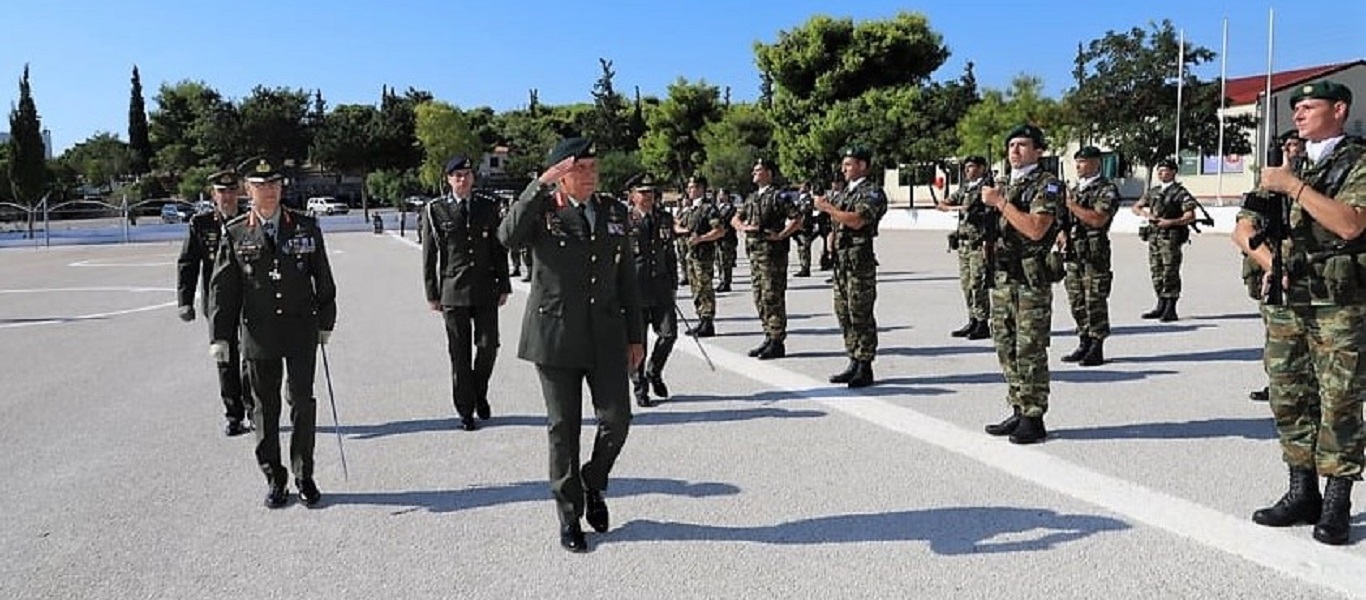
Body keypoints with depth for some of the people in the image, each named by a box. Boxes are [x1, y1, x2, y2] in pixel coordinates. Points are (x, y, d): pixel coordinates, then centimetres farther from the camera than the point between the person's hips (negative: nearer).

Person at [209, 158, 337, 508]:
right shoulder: (235, 233, 0)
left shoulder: (306, 227, 3)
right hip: (258, 334, 0)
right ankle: (274, 479, 21)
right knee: (265, 408, 8)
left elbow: (323, 279, 8)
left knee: (302, 404, 5)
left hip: (301, 332, 0)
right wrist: (220, 336, -2)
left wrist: (325, 322, 8)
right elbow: (223, 288, 2)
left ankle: (304, 477, 18)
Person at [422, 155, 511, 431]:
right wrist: (432, 294, 0)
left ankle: (479, 393, 26)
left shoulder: (489, 207, 7)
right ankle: (465, 410, 14)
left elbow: (499, 250, 10)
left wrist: (504, 286, 6)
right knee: (459, 355, 3)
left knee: (488, 346, -1)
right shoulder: (435, 211, 1)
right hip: (453, 292, -2)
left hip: (486, 291, 2)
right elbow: (429, 255, 2)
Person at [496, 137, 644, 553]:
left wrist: (636, 335, 11)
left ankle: (593, 485, 29)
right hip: (555, 335, -3)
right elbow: (508, 237, -25)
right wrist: (540, 187, -27)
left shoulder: (615, 212, 9)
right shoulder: (543, 211, -3)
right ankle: (569, 517, 20)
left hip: (606, 335, 3)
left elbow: (627, 279, 12)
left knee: (616, 420, 0)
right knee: (564, 428, 5)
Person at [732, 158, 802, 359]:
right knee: (760, 299, 11)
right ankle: (769, 337, 19)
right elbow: (735, 219, 23)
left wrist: (781, 235, -17)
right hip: (754, 252, 9)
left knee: (772, 298, -7)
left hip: (772, 252, -9)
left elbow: (797, 218, -15)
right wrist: (743, 227, 3)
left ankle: (777, 342, -2)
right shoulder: (751, 198, 17)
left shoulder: (778, 196, -7)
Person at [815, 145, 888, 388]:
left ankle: (864, 369, -2)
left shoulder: (872, 192, -7)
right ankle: (854, 363, 18)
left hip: (860, 259, -9)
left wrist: (828, 207, -16)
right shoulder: (845, 192, 20)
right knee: (844, 311, 10)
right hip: (841, 258, 9)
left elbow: (857, 220, -22)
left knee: (860, 314, -7)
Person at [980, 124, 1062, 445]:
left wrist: (1001, 202, -16)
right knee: (1007, 348, 10)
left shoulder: (1047, 185, -6)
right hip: (1002, 277, 8)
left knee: (1030, 350, -6)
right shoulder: (1005, 186, 18)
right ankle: (1018, 412, 19)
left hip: (1032, 278, -8)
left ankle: (1034, 419, 1)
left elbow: (1036, 229, -19)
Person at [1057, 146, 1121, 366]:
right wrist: (1061, 231, 2)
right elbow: (1064, 217, 23)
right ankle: (1084, 344, 19)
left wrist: (1071, 204, -14)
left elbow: (1097, 219, -18)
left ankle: (1097, 349, 0)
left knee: (1095, 302, -5)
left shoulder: (1107, 189, -6)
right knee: (1077, 302, 10)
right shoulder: (1076, 189, 18)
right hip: (1072, 251, 8)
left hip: (1094, 253, -8)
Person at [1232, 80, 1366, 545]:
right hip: (1285, 302, 6)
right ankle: (1302, 494, 18)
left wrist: (1295, 186, -16)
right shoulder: (1287, 165, 16)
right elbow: (1243, 229, 15)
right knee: (1289, 399, 8)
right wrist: (1270, 262, -1)